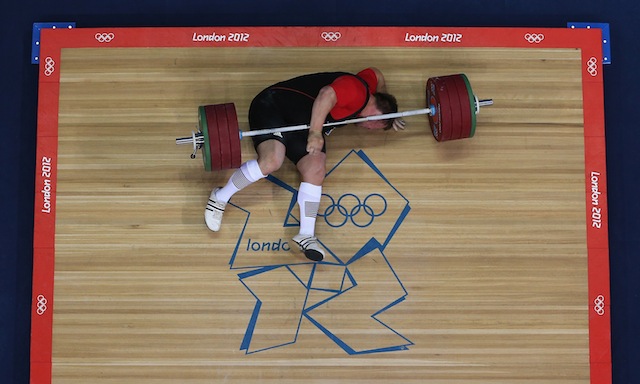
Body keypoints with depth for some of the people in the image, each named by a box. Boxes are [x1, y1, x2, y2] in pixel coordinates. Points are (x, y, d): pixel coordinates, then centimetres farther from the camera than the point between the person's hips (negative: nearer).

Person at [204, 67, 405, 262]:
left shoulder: (366, 86, 14)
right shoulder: (357, 91, -16)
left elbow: (375, 73, 35)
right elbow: (327, 94, -33)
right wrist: (315, 133, -32)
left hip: (301, 125, 9)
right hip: (272, 107, -9)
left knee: (315, 170, -14)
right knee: (272, 161, -31)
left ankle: (306, 234, -14)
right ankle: (220, 198, -12)